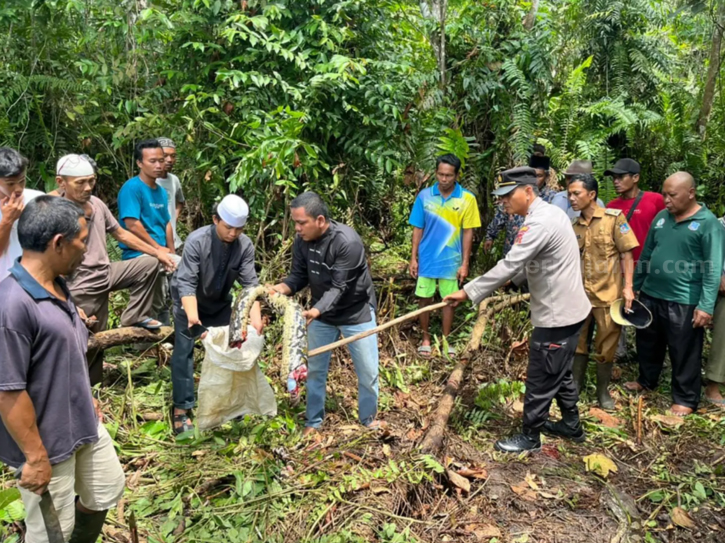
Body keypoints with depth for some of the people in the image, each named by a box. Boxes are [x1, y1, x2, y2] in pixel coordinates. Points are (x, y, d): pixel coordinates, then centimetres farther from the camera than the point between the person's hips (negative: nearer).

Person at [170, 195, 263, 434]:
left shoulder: (245, 245, -22)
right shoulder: (197, 241, -31)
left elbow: (250, 282, -25)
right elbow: (186, 282, -36)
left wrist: (255, 314, -39)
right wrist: (192, 314, -51)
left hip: (220, 302, 4)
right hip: (189, 301, -4)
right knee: (184, 351, -6)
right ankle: (181, 409, 1)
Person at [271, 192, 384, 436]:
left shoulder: (347, 242, -30)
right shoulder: (301, 241, -12)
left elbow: (339, 287, -32)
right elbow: (299, 276, -6)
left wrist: (315, 311, -47)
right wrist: (281, 288, -28)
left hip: (356, 313, -4)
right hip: (321, 313, 5)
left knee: (367, 371, 8)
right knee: (315, 369, 12)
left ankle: (368, 418, 32)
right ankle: (314, 421, 31)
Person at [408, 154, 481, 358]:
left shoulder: (467, 199, -9)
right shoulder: (424, 196, -5)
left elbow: (468, 232, -5)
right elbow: (418, 229, 1)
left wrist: (465, 263, -6)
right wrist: (413, 258, -1)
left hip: (451, 261, -1)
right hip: (426, 259, 1)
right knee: (424, 299, 9)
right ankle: (426, 339, 26)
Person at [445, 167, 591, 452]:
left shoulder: (540, 223, -25)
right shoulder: (550, 213, 8)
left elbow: (509, 265, -29)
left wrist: (468, 292, -25)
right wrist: (513, 279, 3)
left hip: (557, 315, -10)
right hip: (567, 309, 10)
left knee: (541, 380, 4)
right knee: (560, 374, 24)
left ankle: (530, 437, 20)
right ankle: (571, 424, 41)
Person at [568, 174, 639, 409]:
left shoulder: (614, 218, -7)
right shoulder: (574, 226, 6)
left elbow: (626, 254, -7)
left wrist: (628, 286, -14)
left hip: (608, 294, -4)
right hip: (580, 293, 4)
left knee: (606, 346, 8)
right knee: (577, 341, 13)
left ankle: (603, 390, 24)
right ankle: (576, 383, 31)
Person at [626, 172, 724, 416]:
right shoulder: (661, 217, 7)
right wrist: (634, 286, 15)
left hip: (684, 302, -6)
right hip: (650, 295, 6)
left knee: (684, 353, 7)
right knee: (648, 344, 20)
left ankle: (685, 399, 22)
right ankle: (646, 381, 41)